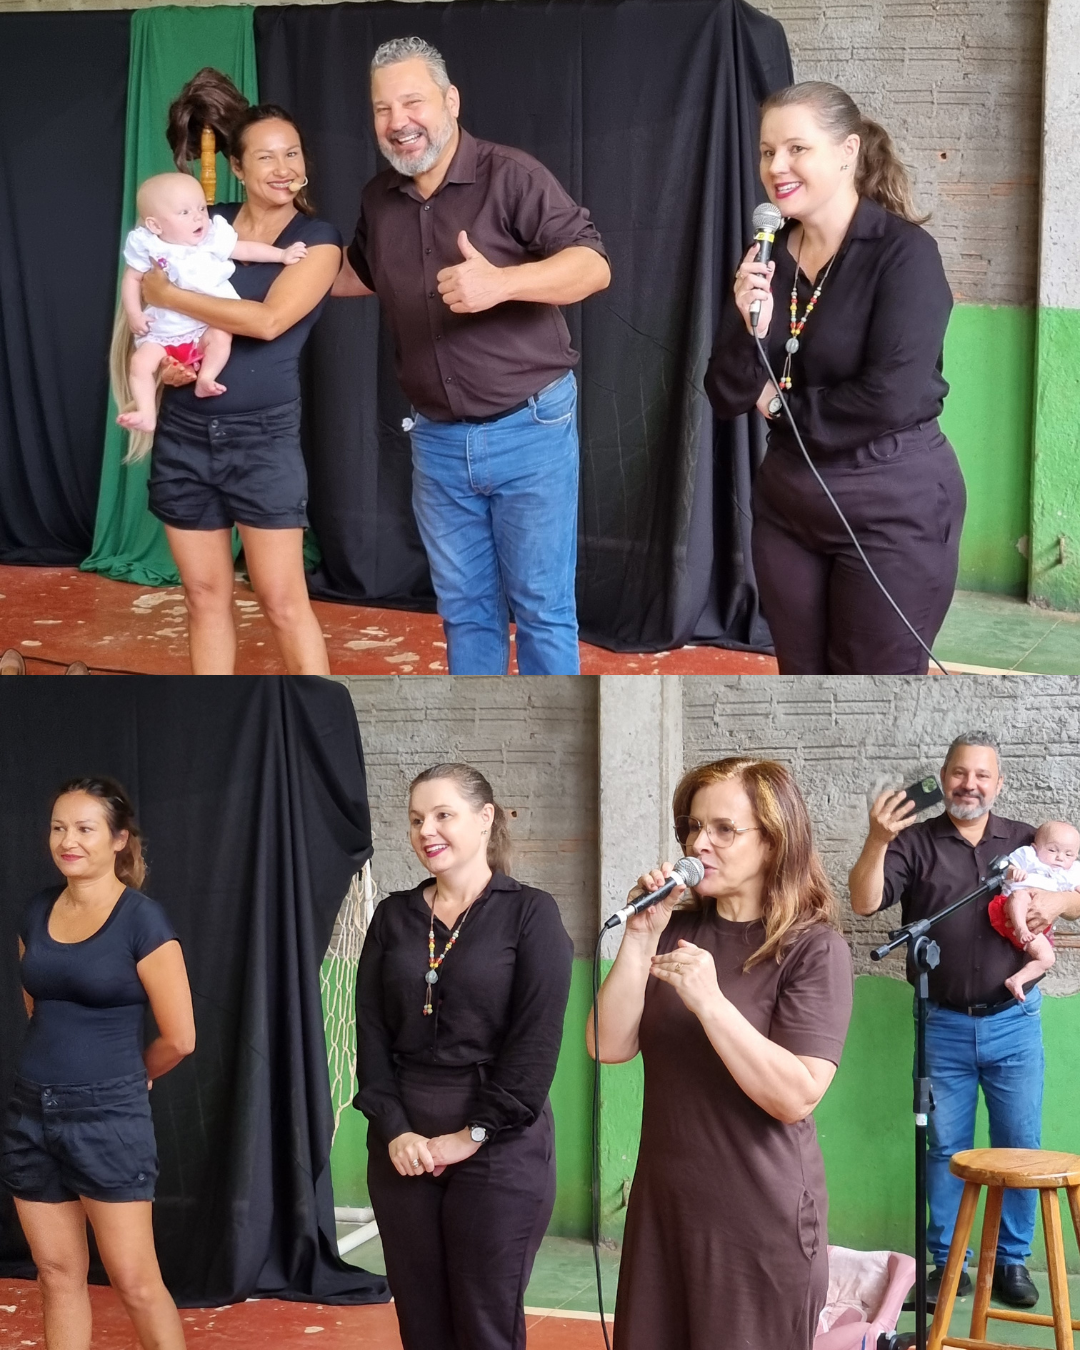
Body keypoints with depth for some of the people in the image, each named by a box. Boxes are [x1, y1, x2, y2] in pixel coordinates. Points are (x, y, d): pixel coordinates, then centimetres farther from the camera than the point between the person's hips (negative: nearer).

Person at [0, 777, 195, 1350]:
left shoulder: (142, 919, -12)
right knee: (58, 1276, 11)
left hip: (108, 1118, -6)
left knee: (135, 1284, -1)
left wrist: (120, 1080, 6)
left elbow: (178, 1038, -9)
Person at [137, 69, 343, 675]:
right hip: (184, 433, 4)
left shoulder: (318, 238, -5)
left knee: (283, 601, -2)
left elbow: (269, 319, -19)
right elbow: (151, 301, 16)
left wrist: (168, 295, -15)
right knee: (206, 594, 10)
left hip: (263, 437, -4)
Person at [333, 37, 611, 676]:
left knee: (541, 608, 2)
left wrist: (500, 282, -34)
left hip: (530, 429, -5)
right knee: (465, 610, 14)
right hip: (438, 440, 6)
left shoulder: (509, 175, -13)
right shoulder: (380, 198, 6)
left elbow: (593, 263, -19)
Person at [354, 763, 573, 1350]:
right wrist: (393, 1129, -9)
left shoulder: (530, 914, -3)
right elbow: (371, 1031, 3)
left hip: (499, 1147, -4)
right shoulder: (394, 916, 9)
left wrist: (473, 1133, -13)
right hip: (401, 1142, 4)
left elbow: (536, 1041, -10)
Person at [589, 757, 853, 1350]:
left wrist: (709, 1001, -26)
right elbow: (610, 1047, -2)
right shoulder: (678, 930, 7)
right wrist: (639, 939, -11)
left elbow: (797, 1097, -19)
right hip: (661, 1208, 5)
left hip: (761, 1221, -5)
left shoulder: (814, 949, -10)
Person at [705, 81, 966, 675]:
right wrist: (748, 329, -18)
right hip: (787, 505, 6)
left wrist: (784, 405, -8)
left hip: (892, 510, -6)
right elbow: (727, 398, 2)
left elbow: (892, 397, -22)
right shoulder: (768, 259, 4)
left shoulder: (904, 253, -14)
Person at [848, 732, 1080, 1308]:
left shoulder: (1026, 842, 7)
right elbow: (864, 902, -12)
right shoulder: (915, 842, -1)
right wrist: (877, 841, -29)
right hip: (945, 1027, -1)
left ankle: (1012, 1260, 17)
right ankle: (947, 1262, 15)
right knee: (946, 1147, 5)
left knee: (1020, 1145, 5)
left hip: (1013, 1022, 2)